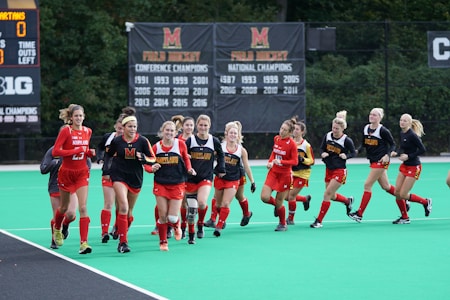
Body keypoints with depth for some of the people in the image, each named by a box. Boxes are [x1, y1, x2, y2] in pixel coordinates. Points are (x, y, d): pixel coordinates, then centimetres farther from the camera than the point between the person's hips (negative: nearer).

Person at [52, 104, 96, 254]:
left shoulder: (88, 131, 3)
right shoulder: (66, 131, -12)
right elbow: (55, 151, -19)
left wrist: (90, 152, -4)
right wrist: (76, 151, -23)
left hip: (82, 174, 2)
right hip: (67, 173, -2)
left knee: (83, 207, -12)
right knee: (64, 207, 15)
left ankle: (84, 243, -15)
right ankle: (57, 229, 46)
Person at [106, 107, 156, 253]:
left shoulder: (143, 141, -4)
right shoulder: (116, 141, -4)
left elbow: (153, 159, -1)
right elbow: (109, 155, 14)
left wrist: (143, 158, -20)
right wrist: (107, 170, 4)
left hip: (136, 179, 2)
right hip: (119, 176, -2)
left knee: (129, 212, 12)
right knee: (123, 207, -19)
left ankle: (122, 233, 37)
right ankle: (123, 242, -19)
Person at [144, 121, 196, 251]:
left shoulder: (180, 144, -3)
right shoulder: (156, 147, -2)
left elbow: (186, 158, 14)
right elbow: (147, 164, 4)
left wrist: (189, 169, -3)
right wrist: (152, 168, -17)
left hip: (177, 185, -1)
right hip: (161, 185, 1)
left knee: (172, 218, -6)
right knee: (162, 216, -2)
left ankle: (176, 226, 31)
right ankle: (163, 242, 18)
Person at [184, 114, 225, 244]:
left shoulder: (214, 141, 0)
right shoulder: (190, 140, -3)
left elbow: (220, 155, 17)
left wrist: (220, 169, 14)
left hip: (206, 178, -1)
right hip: (191, 178, 1)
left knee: (202, 203, -23)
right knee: (191, 208, 1)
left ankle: (200, 224, 5)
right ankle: (191, 235, 18)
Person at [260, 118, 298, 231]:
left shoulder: (292, 144, -15)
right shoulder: (276, 138, 3)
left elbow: (295, 161, -16)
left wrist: (281, 162, -28)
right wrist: (270, 162, 2)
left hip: (285, 175, -5)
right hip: (273, 172, 5)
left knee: (279, 203, 1)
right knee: (264, 197, -9)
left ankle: (283, 224, 25)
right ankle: (276, 205, 25)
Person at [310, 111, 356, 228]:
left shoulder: (347, 140, -15)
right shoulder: (327, 136, -3)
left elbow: (354, 153, -2)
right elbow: (322, 148, 9)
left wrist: (346, 155, -21)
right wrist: (323, 153, -13)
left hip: (340, 171, -6)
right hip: (329, 169, 6)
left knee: (327, 194, -12)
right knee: (332, 196, 17)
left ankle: (319, 221, -6)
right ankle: (348, 201, 49)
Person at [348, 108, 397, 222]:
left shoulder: (383, 130, -14)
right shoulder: (366, 129, 6)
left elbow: (392, 144, -7)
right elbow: (364, 144, 14)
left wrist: (387, 155, -21)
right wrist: (357, 150, -5)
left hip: (381, 161, -8)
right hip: (373, 161, 8)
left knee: (367, 185, -9)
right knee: (385, 186, 16)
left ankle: (359, 214, -6)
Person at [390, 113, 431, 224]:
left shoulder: (412, 135, -20)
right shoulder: (402, 133, 5)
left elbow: (422, 149, -20)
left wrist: (408, 156, -22)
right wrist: (396, 153, -5)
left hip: (414, 167, -8)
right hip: (404, 166, 8)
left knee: (403, 195, -7)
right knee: (397, 193, 4)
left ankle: (426, 202, 15)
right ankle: (405, 218, 18)